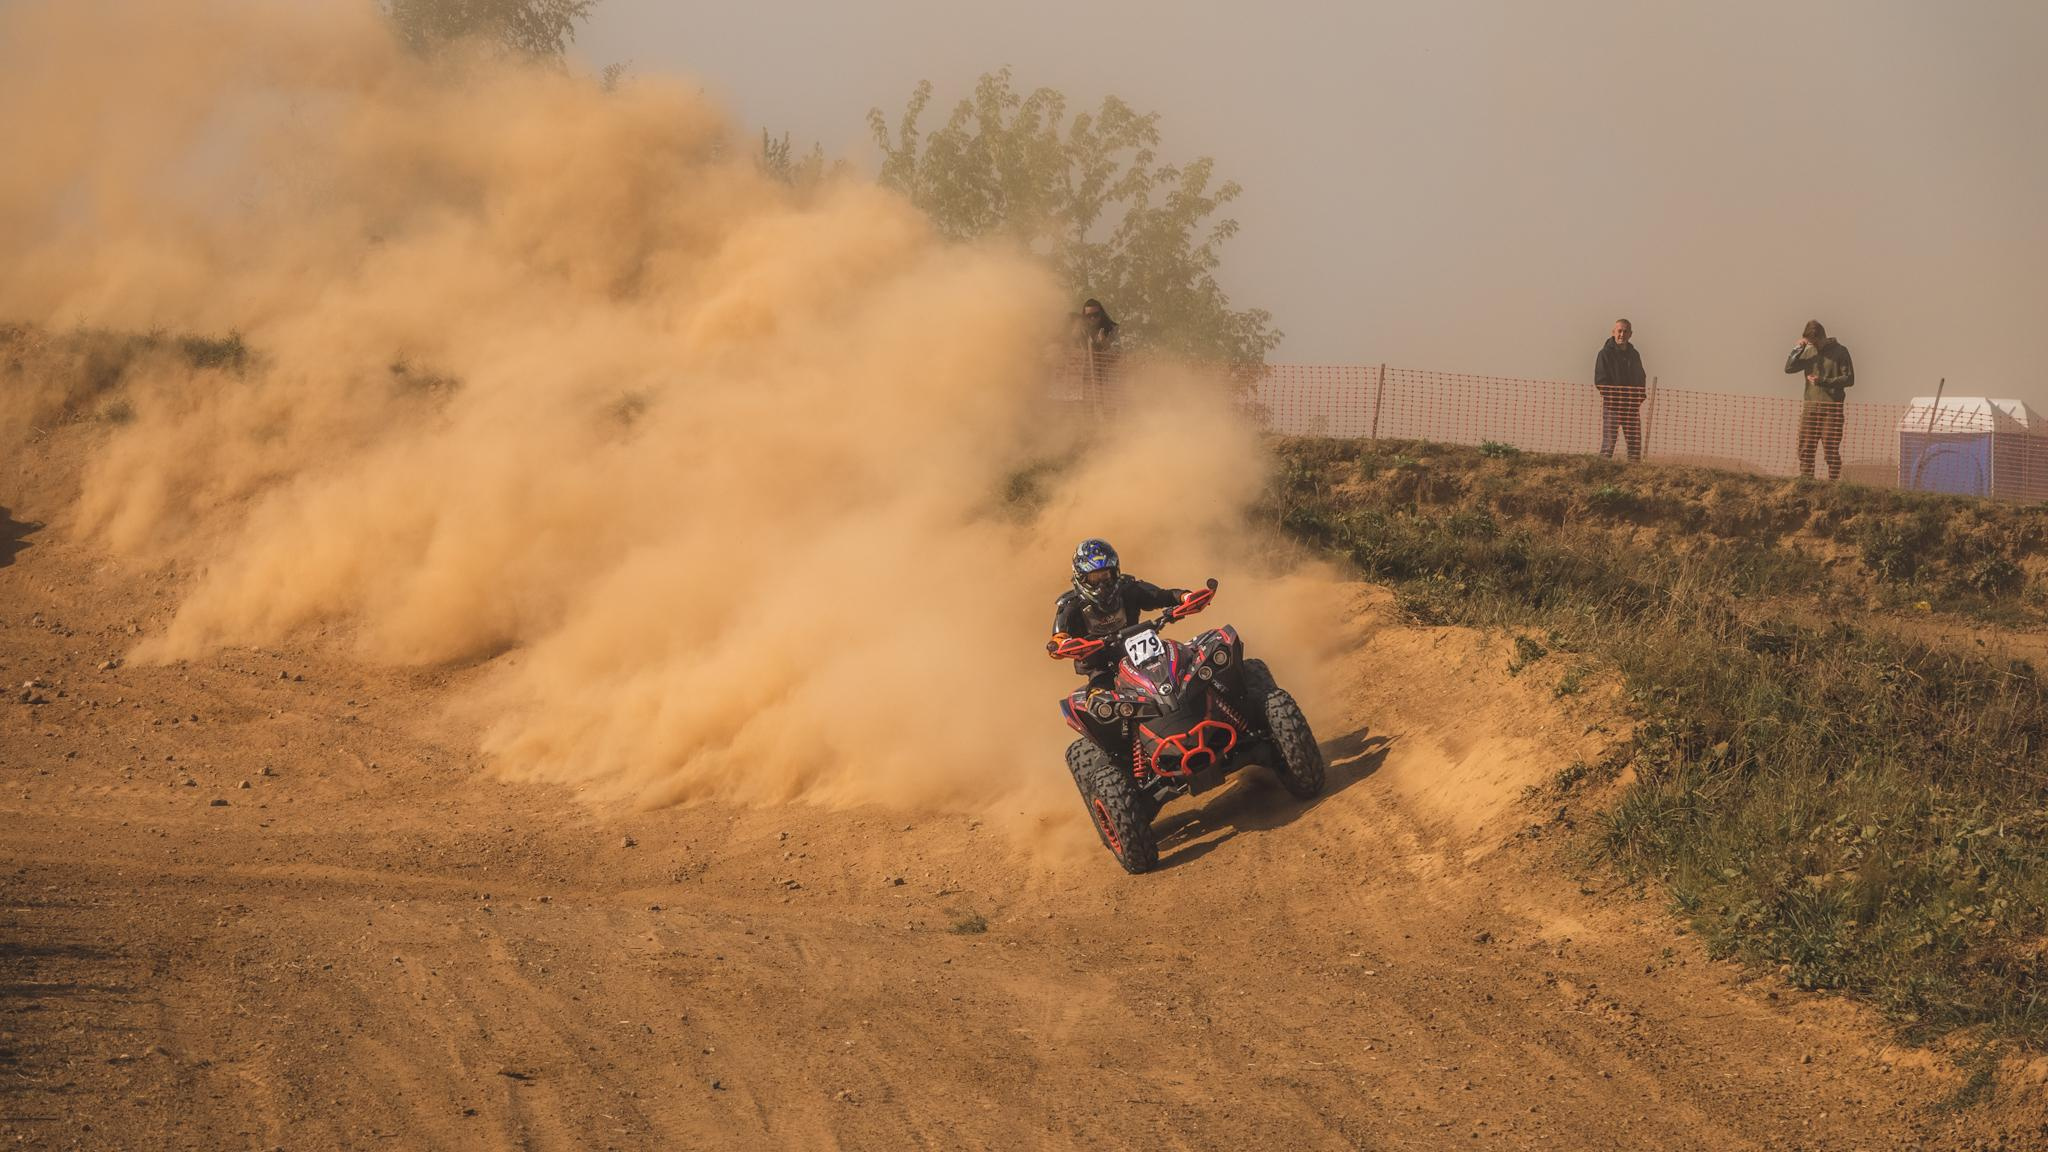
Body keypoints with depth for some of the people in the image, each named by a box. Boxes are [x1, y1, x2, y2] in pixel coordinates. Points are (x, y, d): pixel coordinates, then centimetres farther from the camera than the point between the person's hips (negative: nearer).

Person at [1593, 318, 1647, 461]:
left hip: (1631, 406, 6)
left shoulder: (1634, 354, 14)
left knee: (1635, 444, 3)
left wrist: (1638, 400, 3)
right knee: (1608, 444, -8)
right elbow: (1600, 381, -9)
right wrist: (1613, 400, -15)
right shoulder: (1606, 353, -3)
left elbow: (1641, 379, 20)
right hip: (1612, 406, -6)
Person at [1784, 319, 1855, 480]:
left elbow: (1849, 379, -5)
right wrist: (1798, 348, -3)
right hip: (1810, 407, 4)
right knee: (1805, 449, 2)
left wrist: (1823, 381, -13)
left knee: (1831, 450, -4)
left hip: (1831, 407, -4)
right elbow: (1789, 368, 7)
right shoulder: (1808, 352, 12)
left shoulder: (1840, 352, -1)